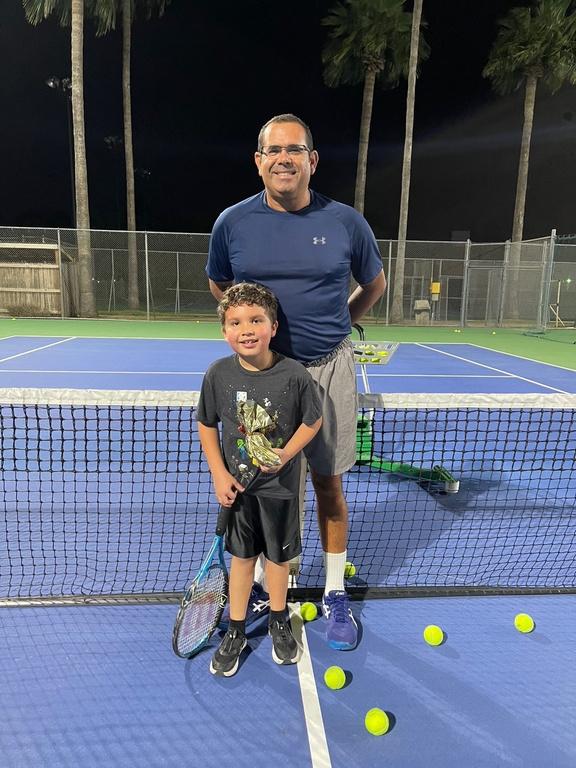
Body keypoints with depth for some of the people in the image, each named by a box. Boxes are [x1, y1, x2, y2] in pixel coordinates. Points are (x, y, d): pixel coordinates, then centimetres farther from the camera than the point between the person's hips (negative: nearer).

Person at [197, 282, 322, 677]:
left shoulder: (294, 374, -19)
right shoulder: (218, 374, -12)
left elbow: (313, 420, -5)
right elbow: (207, 426, 0)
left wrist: (287, 453, -19)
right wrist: (219, 474, -7)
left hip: (280, 485, -1)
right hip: (237, 485, 1)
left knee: (278, 556, 17)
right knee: (242, 556, 17)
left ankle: (279, 622, 43)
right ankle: (236, 632, 37)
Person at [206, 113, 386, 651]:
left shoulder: (346, 222, -3)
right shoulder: (233, 223, -1)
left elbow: (374, 284, 14)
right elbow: (219, 286, 16)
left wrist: (335, 325, 11)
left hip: (328, 370, 0)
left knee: (328, 484, 7)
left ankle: (335, 593, 27)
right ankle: (263, 583, 33)